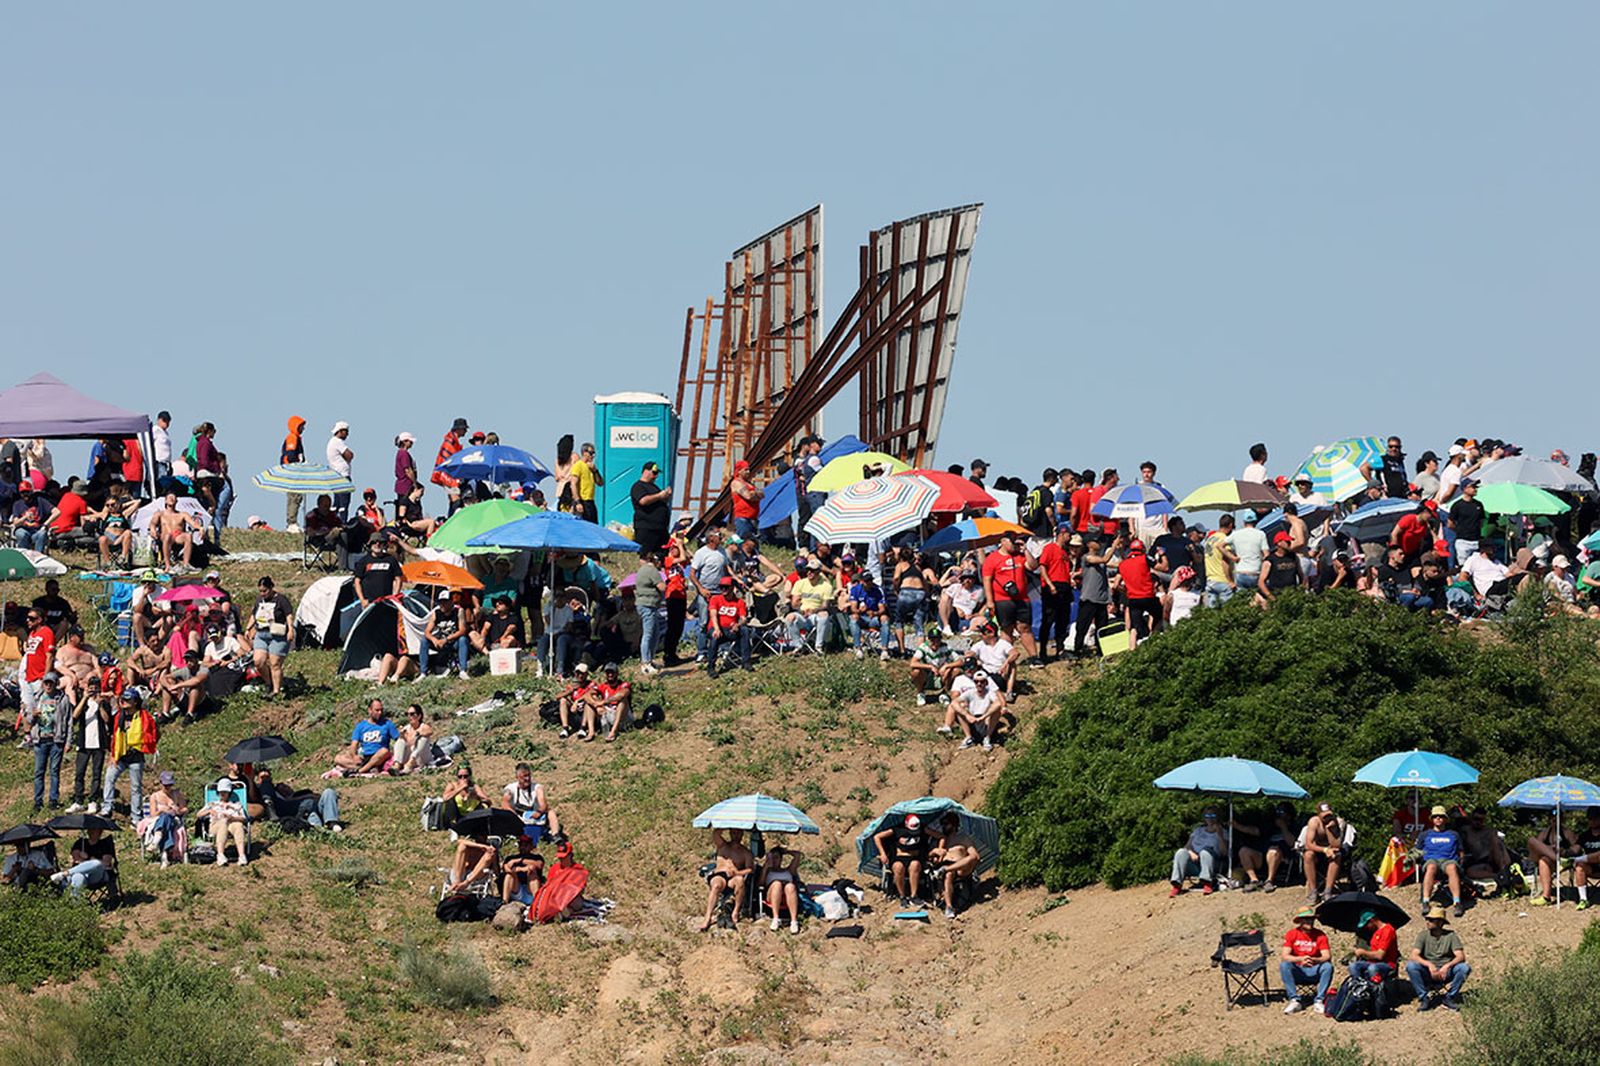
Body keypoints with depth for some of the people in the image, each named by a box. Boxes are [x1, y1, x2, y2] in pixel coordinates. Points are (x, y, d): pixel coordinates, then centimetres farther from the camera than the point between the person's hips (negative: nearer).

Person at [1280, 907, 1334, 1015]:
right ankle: (1295, 1001, -26)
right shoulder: (1292, 934, -2)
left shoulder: (1320, 935, -2)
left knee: (1328, 966, -29)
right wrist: (1301, 959, -32)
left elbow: (1327, 956, -13)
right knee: (1284, 965, -29)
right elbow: (1284, 956, -13)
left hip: (1314, 972, 0)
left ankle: (1319, 1001, -24)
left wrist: (1314, 960, -35)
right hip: (1298, 972, 0)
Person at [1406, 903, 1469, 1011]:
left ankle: (1449, 997, -9)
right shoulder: (1423, 935, 1)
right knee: (1410, 966, -27)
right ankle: (1424, 998, -14)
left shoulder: (1451, 935, -1)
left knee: (1465, 968, -27)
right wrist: (1429, 965, -30)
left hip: (1446, 973, 0)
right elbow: (1414, 955, -12)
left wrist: (1447, 966, -31)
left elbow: (1461, 957, -12)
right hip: (1428, 973, 0)